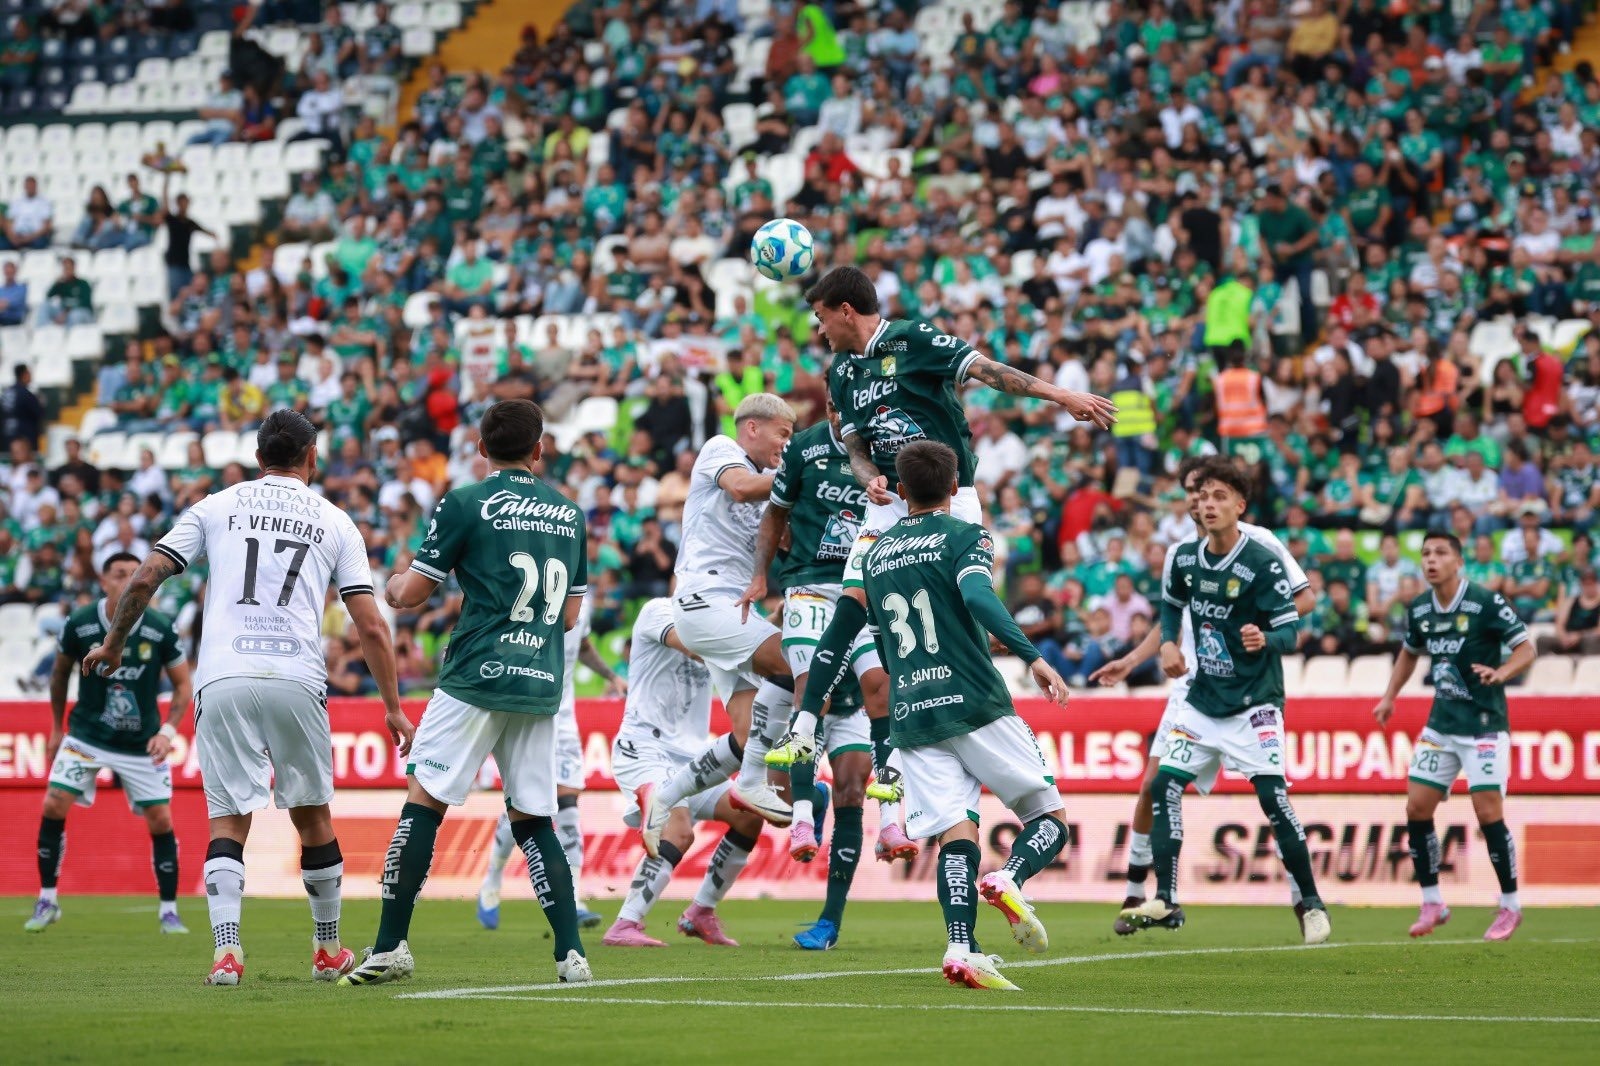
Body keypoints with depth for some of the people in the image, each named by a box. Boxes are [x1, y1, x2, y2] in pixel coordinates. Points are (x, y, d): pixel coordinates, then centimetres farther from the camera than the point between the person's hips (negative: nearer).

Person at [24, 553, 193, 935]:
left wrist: (168, 731, -14)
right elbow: (60, 673, 8)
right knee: (53, 807, -13)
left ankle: (169, 911, 11)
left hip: (142, 744, 0)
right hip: (86, 735, 0)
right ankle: (47, 901, 2)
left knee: (161, 821, -4)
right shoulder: (79, 624, -11)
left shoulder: (161, 629, -12)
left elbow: (183, 684, -1)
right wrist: (57, 728, 12)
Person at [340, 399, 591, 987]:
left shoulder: (466, 504, -3)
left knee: (423, 803, -1)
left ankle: (390, 947, -5)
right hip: (542, 687, 5)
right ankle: (572, 954, 0)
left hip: (478, 677, -5)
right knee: (533, 821, 11)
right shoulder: (570, 514, 13)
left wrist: (393, 582, 23)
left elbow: (408, 594, 0)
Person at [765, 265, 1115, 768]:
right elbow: (856, 445, 15)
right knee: (851, 608, -9)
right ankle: (804, 731, -12)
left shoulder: (912, 339, -8)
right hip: (890, 505, 5)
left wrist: (1062, 396, -21)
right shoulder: (842, 372, 13)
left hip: (949, 498, -5)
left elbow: (988, 371, -13)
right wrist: (870, 480, -8)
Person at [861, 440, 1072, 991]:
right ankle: (1008, 879, -27)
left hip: (911, 718, 4)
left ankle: (960, 949, -26)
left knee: (955, 835, -4)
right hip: (976, 706, -4)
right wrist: (1032, 657, -27)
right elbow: (977, 594, -19)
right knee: (1049, 817, 4)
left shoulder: (876, 553, 18)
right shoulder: (964, 535, 1)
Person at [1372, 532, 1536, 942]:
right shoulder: (1419, 609, 3)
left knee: (1488, 813, -10)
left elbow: (1526, 649, -11)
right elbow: (1410, 652, 23)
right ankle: (1432, 904, 13)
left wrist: (1501, 672, -29)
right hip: (1441, 724, 6)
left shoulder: (1486, 602, -14)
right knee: (1416, 809, 0)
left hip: (1484, 724, -6)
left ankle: (1510, 906, 5)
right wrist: (1389, 698, 19)